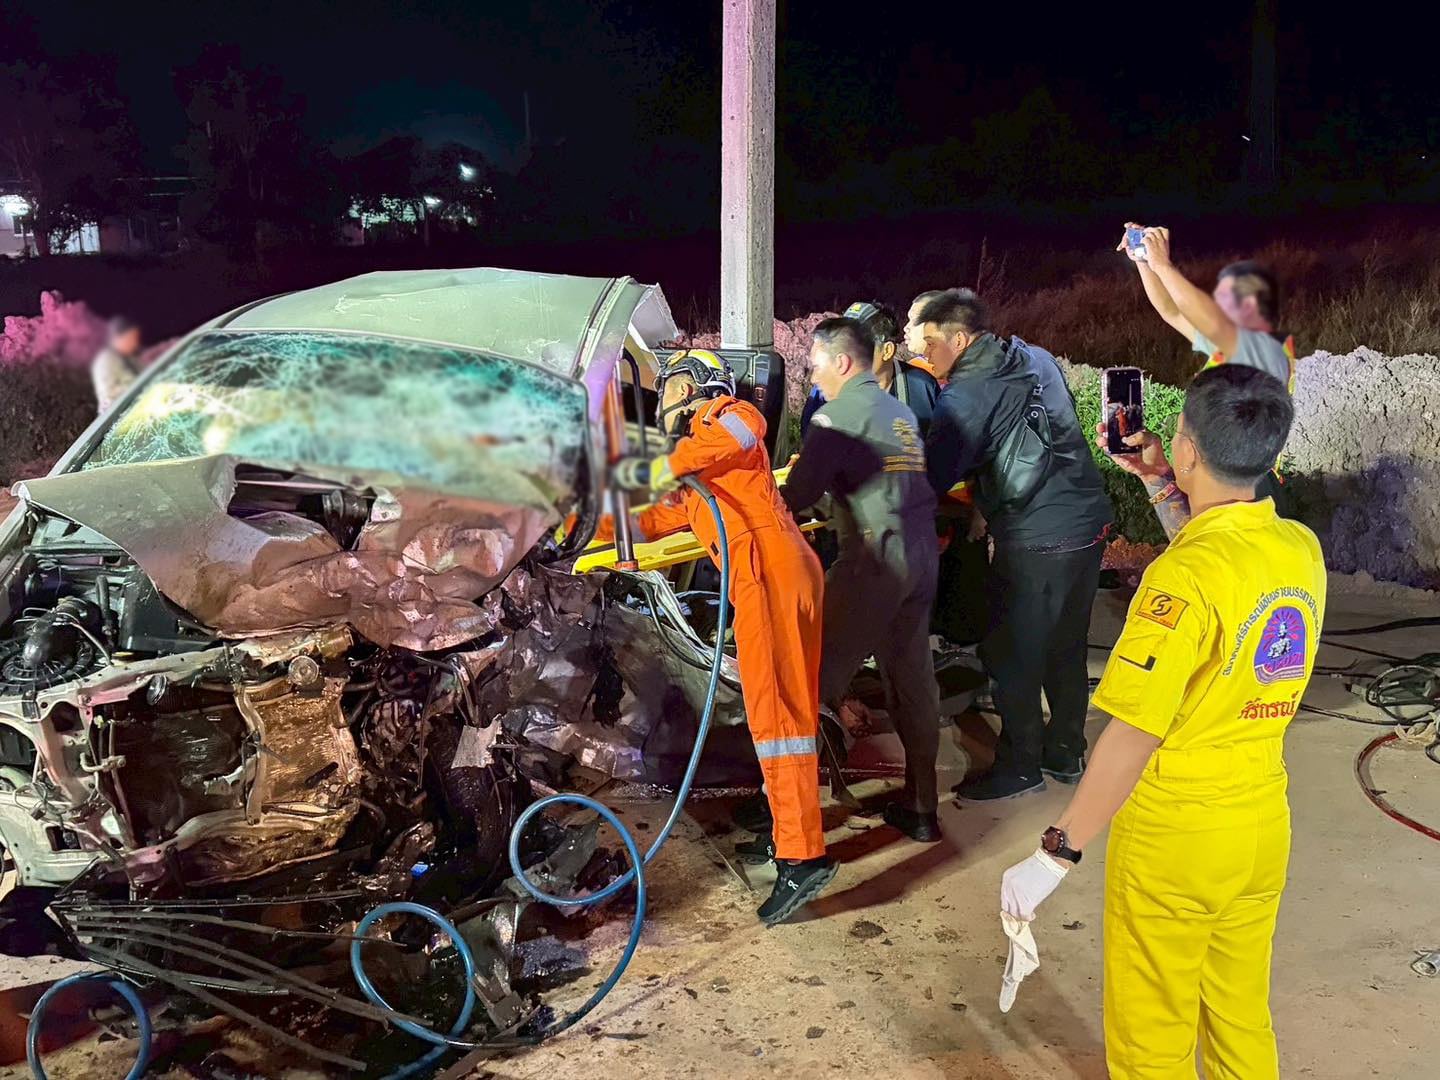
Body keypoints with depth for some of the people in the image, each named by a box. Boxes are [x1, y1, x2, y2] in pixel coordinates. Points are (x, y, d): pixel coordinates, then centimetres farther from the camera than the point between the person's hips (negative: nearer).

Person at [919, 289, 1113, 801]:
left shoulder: (966, 395, -12)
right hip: (1089, 521, 8)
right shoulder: (1038, 359, 12)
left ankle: (1020, 766, 16)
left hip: (1037, 539, -8)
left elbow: (934, 475, -12)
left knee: (1010, 654, 6)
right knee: (1066, 647, 19)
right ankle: (1065, 753, 32)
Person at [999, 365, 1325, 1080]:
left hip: (1174, 837, -7)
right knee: (1241, 1020, 24)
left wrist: (1056, 854, -22)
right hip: (1263, 829, 7)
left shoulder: (1183, 577, -26)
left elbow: (1133, 736, -28)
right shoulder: (1301, 548, -4)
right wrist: (1161, 486, 15)